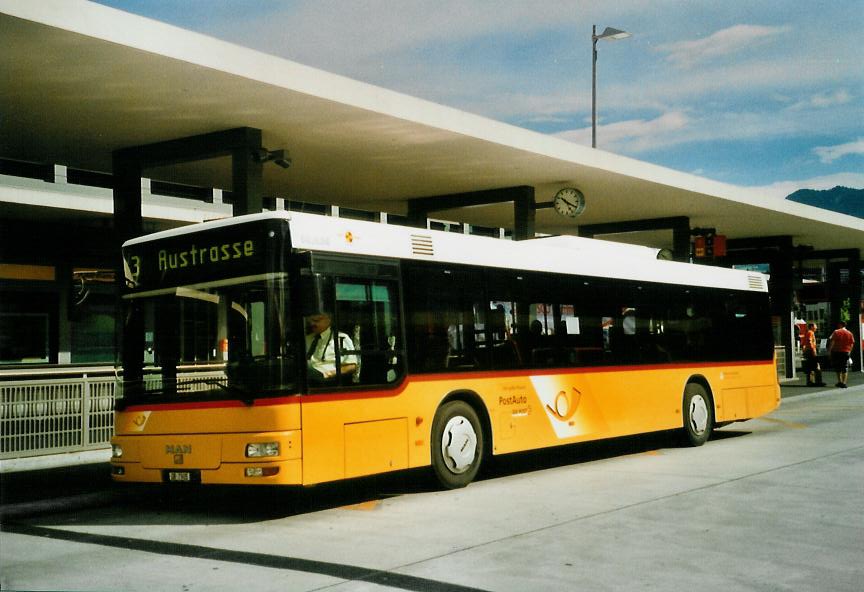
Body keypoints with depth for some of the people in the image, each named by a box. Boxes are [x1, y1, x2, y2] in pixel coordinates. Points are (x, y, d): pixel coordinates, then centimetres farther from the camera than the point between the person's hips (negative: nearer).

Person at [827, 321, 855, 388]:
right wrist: (849, 351, 15)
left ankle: (840, 381, 10)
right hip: (846, 352, 2)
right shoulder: (850, 333, 6)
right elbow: (852, 343, 6)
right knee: (845, 368, 5)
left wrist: (829, 349, -6)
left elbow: (832, 341, -11)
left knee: (837, 368, 11)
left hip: (836, 352, -2)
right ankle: (844, 383, -2)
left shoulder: (836, 332, -4)